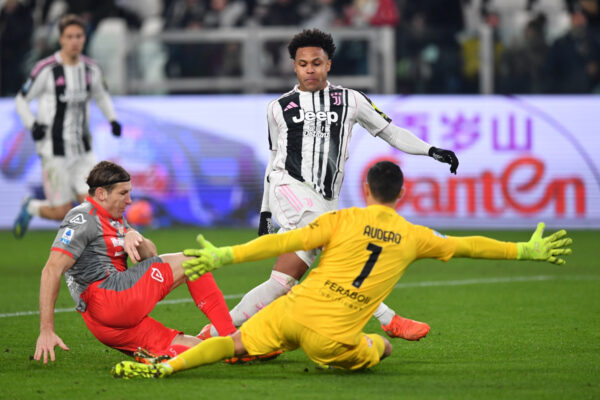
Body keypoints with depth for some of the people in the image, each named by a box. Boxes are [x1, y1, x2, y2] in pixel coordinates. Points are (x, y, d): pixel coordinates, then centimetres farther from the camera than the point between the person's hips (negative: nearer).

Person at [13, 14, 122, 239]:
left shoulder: (91, 70, 5)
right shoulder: (46, 69, -10)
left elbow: (101, 96, 25)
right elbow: (22, 100, 0)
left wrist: (112, 119, 8)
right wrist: (33, 125, -16)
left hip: (82, 151, 5)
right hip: (54, 151, -5)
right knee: (62, 212, -3)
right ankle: (31, 207, 28)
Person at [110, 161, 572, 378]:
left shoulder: (343, 221, 2)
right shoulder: (414, 238, 8)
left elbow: (287, 241, -7)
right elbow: (468, 246, 19)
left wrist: (225, 256, -9)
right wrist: (526, 251, 31)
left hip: (296, 309, -1)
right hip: (334, 336, 1)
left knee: (236, 342, -2)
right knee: (375, 349, 32)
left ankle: (165, 366, -17)